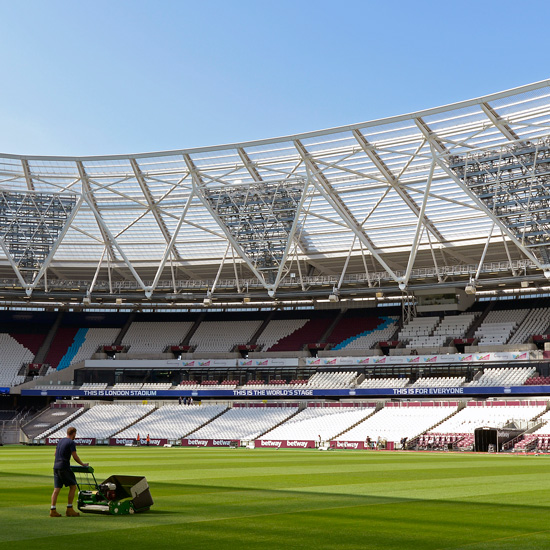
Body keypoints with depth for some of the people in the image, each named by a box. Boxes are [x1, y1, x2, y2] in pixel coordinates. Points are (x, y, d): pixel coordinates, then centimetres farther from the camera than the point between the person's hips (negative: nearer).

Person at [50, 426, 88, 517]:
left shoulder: (60, 441, 16)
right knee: (73, 486, 2)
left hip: (56, 467, 8)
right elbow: (75, 457, -11)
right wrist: (83, 464, 2)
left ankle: (53, 510, 0)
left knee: (57, 489, 5)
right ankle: (69, 509, 0)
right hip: (64, 468, -8)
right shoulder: (71, 442, -8)